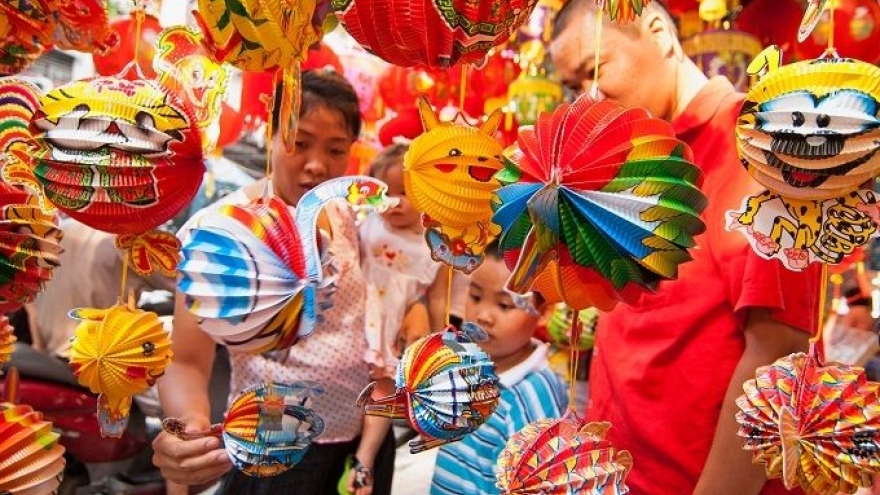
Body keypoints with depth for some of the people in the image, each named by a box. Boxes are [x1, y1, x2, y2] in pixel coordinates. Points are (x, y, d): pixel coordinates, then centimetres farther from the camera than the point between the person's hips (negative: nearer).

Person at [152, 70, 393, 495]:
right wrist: (189, 424, -39)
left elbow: (365, 331, 4)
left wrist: (369, 451, -1)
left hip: (366, 436, 5)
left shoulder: (346, 216, -3)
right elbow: (186, 362, -17)